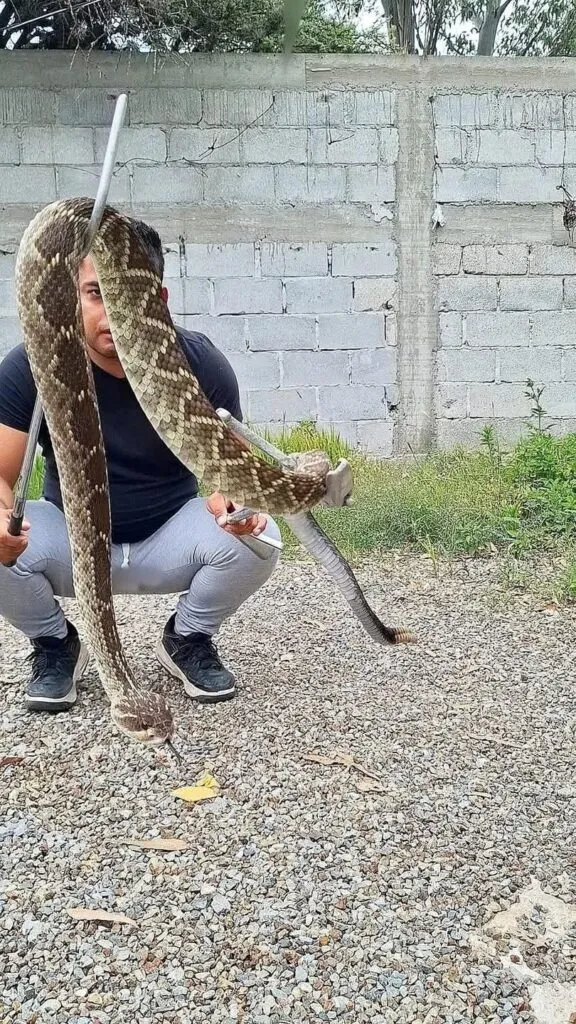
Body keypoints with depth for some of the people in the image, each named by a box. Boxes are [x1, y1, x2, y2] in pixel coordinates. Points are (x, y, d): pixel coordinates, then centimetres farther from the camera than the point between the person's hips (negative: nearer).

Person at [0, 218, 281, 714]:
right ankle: (55, 643, 4)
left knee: (256, 538, -28)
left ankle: (187, 639, 4)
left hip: (170, 541, 0)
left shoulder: (201, 363, -17)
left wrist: (230, 502, -38)